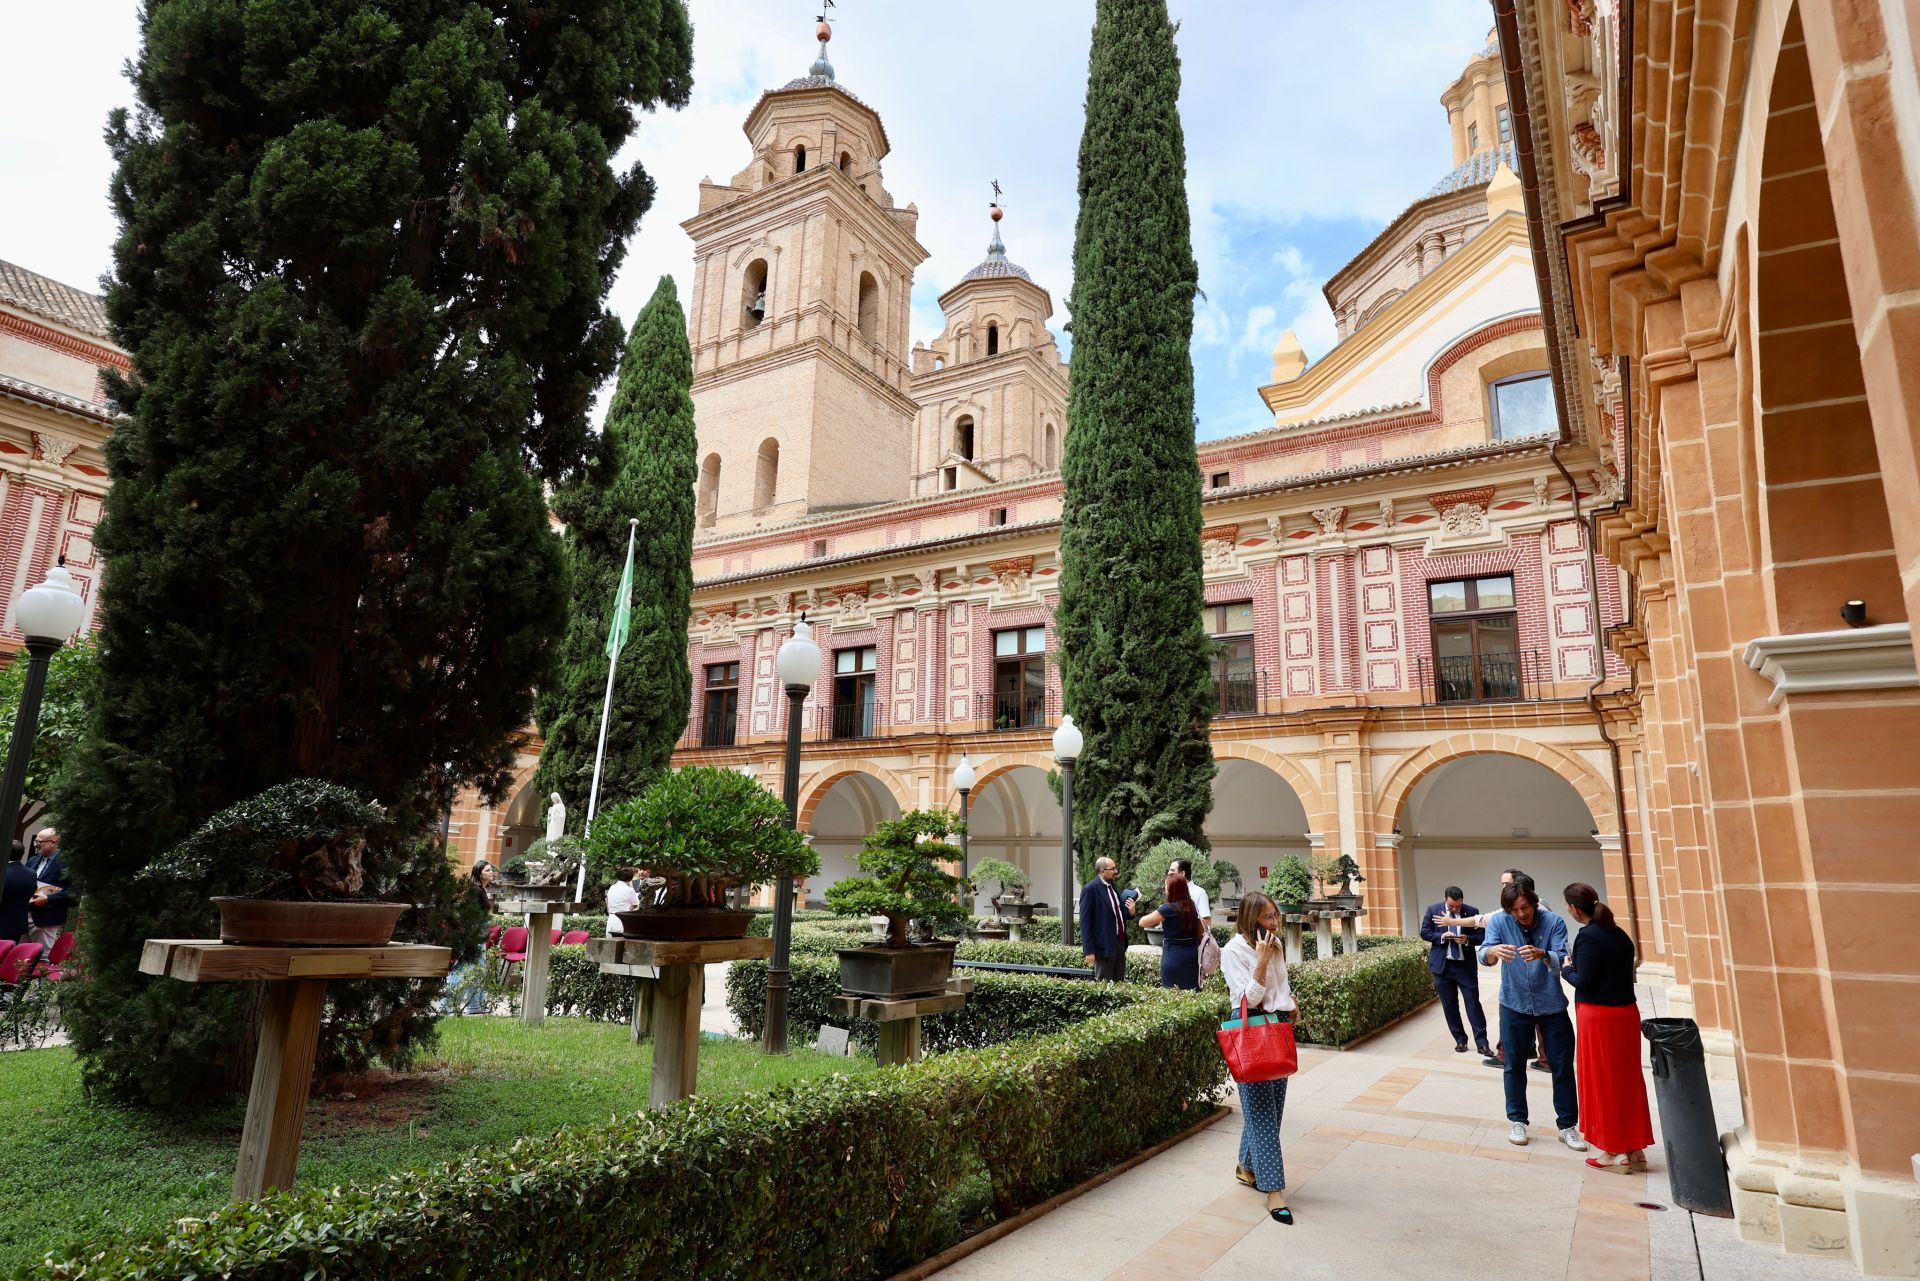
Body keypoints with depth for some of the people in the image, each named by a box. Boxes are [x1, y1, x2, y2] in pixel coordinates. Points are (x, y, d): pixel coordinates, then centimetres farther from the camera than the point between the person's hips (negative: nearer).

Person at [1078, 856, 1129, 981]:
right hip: (1104, 945, -8)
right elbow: (1085, 921, -14)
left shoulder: (1112, 887, 12)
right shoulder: (1091, 889, -13)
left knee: (1119, 983, 11)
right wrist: (1089, 951, -17)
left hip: (1120, 942, 8)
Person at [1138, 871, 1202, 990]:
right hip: (1192, 955, 7)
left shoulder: (1168, 908, -15)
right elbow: (1200, 929, 15)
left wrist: (1155, 919, 7)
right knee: (1191, 992, 13)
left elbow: (1142, 922, -11)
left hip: (1174, 957, -7)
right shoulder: (1191, 905, 6)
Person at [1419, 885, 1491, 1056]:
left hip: (1465, 965, -1)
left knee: (1473, 1004, -1)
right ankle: (1460, 1040, 21)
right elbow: (1424, 932, 2)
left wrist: (1467, 939, -21)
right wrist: (1441, 936, -15)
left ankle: (1481, 1043, 6)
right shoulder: (1433, 910, -1)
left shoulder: (1472, 912, -4)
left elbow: (1482, 937, -1)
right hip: (1442, 965, 1)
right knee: (1449, 1005, 9)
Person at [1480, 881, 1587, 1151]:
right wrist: (1493, 951, -47)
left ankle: (1568, 1126, 21)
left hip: (1551, 1004, 0)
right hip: (1514, 1004, 0)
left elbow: (1561, 960, -23)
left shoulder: (1554, 921, -13)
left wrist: (1543, 955, -46)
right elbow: (1484, 957, -23)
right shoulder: (1499, 922, -12)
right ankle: (1517, 1121, 23)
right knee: (1514, 1065, 9)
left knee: (1562, 1066, 6)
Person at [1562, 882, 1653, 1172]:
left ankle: (1615, 1153, 13)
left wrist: (1567, 969, -1)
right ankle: (1634, 1149, 24)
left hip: (1598, 1016, -8)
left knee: (1603, 1082, 5)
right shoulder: (1619, 933, 7)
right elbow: (1619, 971, 10)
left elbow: (1584, 982, -19)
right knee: (1627, 1080, 15)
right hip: (1626, 1011, 8)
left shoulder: (1588, 936, -18)